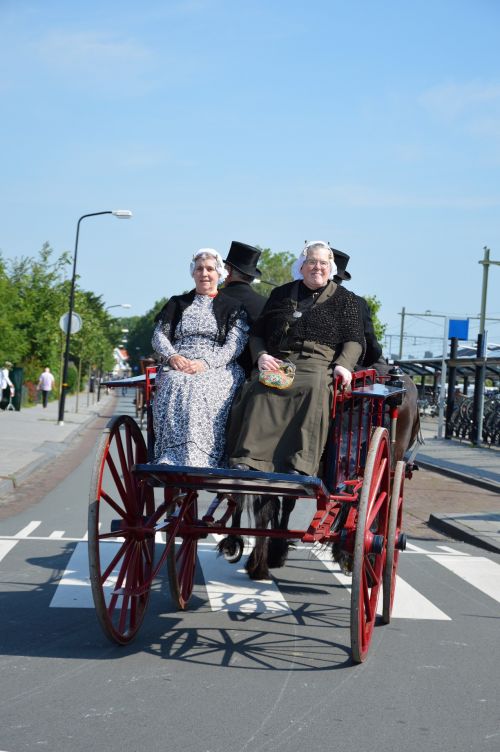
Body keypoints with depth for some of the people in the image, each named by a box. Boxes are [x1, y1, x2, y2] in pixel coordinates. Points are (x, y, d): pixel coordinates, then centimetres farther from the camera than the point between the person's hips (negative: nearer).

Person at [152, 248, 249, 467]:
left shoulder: (232, 307, 16)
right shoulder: (177, 304, 26)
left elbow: (234, 345, 2)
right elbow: (159, 335, 16)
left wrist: (206, 363, -15)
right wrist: (172, 356, -7)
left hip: (217, 369, -2)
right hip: (177, 368, 2)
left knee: (203, 391, -37)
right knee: (176, 386, -35)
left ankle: (203, 461, -46)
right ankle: (171, 461, -43)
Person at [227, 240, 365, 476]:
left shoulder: (345, 299, 17)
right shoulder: (281, 294, 23)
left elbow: (354, 340, 7)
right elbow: (257, 333, 22)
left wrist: (343, 364, -13)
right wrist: (261, 356, 0)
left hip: (319, 363, -2)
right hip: (277, 361, 2)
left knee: (314, 389, -38)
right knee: (260, 388, -32)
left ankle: (301, 466, -46)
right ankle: (249, 460, -41)